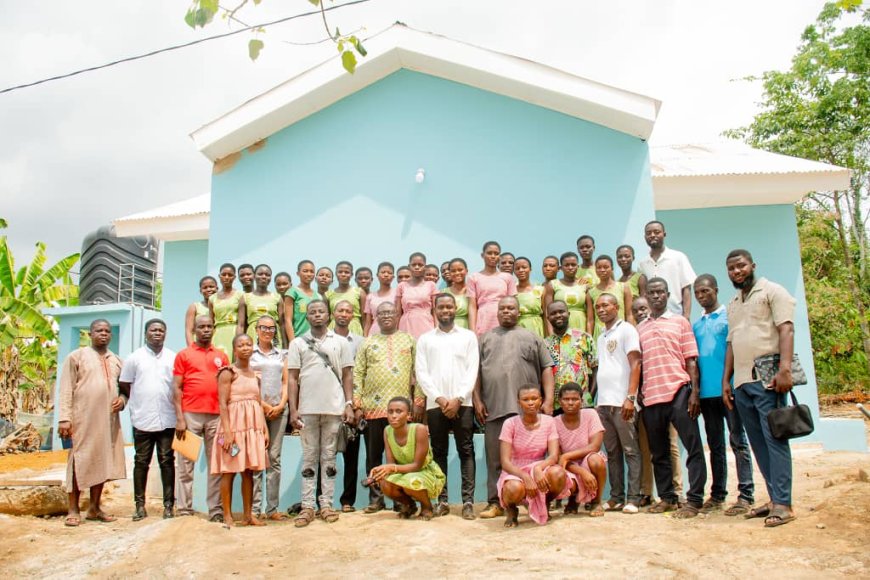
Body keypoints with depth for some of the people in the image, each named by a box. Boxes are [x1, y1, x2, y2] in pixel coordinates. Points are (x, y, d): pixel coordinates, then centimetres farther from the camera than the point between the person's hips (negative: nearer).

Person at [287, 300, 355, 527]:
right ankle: (307, 506, 10)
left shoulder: (341, 342, 6)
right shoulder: (298, 343, 5)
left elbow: (347, 375, 6)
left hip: (333, 407, 0)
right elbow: (292, 378, 3)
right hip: (307, 408, 0)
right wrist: (293, 409, -4)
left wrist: (349, 404, -3)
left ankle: (326, 504, 13)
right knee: (309, 456, 6)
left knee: (329, 456, 7)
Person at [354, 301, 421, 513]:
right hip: (373, 407, 1)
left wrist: (419, 401, -2)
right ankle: (375, 499, 15)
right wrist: (357, 405, -1)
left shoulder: (409, 340, 10)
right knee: (373, 455, 6)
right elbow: (358, 374, 7)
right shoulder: (367, 343, 11)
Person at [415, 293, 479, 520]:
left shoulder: (468, 336, 8)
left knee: (466, 451, -1)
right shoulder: (425, 339, 10)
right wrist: (439, 398, -9)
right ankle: (442, 500, 9)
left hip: (462, 403, -1)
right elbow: (421, 373, 3)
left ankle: (468, 501, 1)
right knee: (439, 452, 5)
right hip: (435, 403, 1)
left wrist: (458, 399, -10)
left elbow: (472, 370, 0)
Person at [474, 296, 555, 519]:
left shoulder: (532, 338, 13)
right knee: (495, 458, 3)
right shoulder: (486, 338, 16)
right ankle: (495, 502, 10)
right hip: (494, 407, 1)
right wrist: (477, 400, 1)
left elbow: (546, 369, 8)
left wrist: (548, 400, -2)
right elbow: (476, 371, 11)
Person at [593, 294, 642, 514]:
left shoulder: (626, 329, -1)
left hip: (622, 403, -7)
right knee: (612, 452, 9)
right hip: (603, 403, 7)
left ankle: (633, 499, 1)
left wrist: (630, 397, -16)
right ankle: (616, 497, 13)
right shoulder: (601, 337, 19)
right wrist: (594, 396, 12)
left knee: (630, 450, -2)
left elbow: (635, 364, -8)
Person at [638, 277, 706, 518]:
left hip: (678, 391, -3)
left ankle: (694, 500, 2)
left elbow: (691, 360, 3)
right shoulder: (639, 328, 16)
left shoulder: (680, 321, 8)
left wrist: (694, 392, -6)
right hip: (650, 396, 3)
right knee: (659, 452, 9)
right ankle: (667, 498, 18)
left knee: (693, 447, -3)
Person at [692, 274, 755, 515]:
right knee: (715, 445, 11)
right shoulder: (695, 325, 15)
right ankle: (717, 494, 17)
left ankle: (746, 495, 1)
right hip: (706, 392, 5)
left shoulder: (730, 316, 0)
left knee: (738, 441, -2)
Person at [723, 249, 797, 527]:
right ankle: (774, 498, 13)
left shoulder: (772, 291, 2)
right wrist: (726, 381, 15)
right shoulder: (733, 304, 23)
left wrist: (785, 369, -21)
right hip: (741, 383, 7)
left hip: (767, 379, -7)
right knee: (758, 444, 8)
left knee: (775, 440, -8)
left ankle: (783, 503, -5)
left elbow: (786, 329, -9)